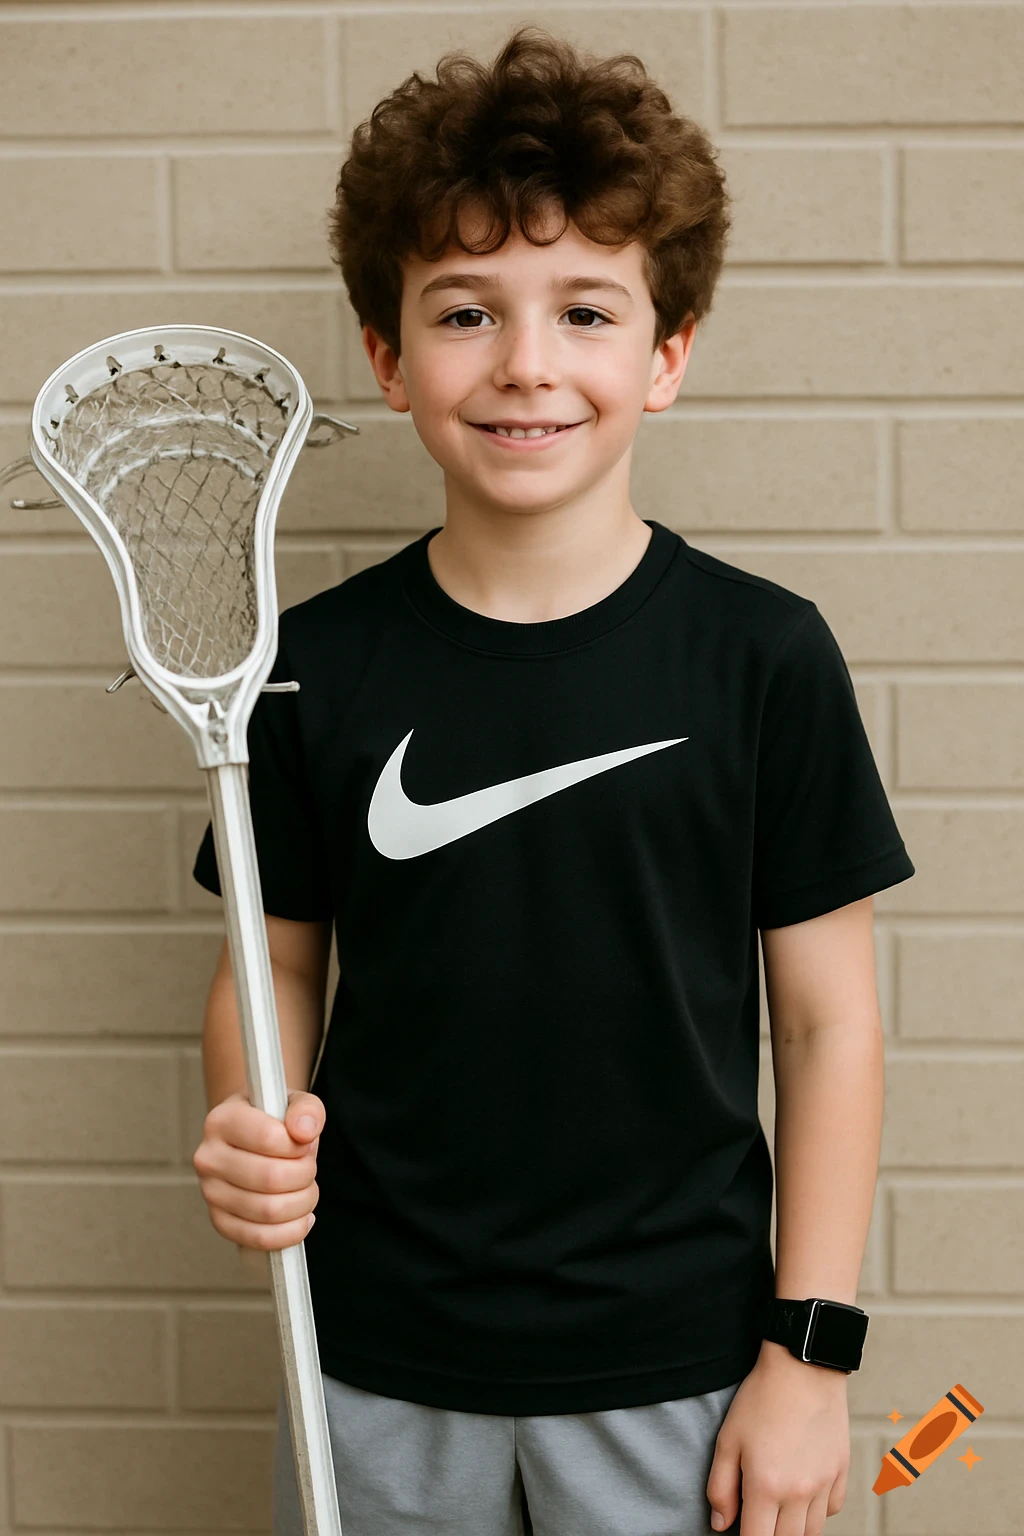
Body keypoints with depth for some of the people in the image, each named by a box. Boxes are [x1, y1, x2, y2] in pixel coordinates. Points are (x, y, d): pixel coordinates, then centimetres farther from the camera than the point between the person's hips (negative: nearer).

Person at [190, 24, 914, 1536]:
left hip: (673, 1364, -1)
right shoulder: (321, 663, -5)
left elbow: (828, 1020, -5)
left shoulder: (764, 656, -9)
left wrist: (809, 1355, -5)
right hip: (376, 1362, 2)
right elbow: (276, 962, 5)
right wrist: (249, 1130, -14)